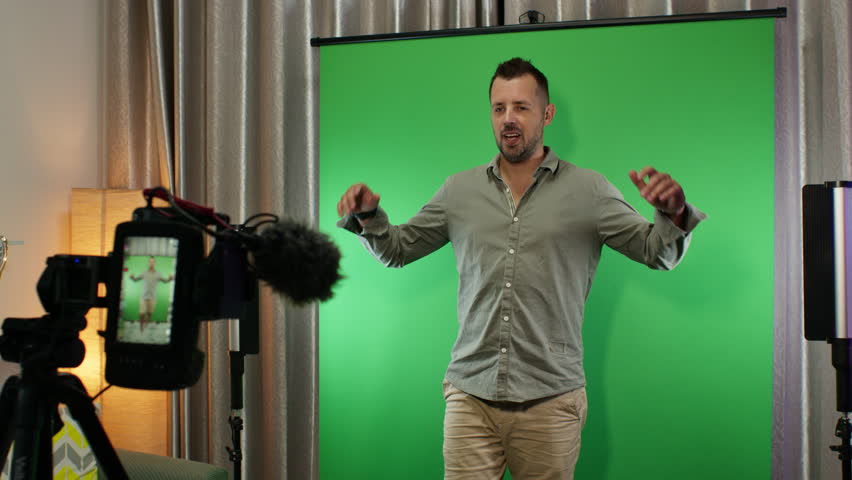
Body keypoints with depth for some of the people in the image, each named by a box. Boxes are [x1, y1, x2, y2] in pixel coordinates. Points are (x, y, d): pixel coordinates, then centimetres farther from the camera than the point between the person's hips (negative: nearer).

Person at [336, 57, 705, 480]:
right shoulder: (460, 190, 10)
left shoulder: (588, 191, 3)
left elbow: (660, 253, 2)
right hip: (471, 396, 1)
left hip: (550, 400, -1)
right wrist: (367, 216, -3)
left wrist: (673, 214, -19)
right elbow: (396, 249, 17)